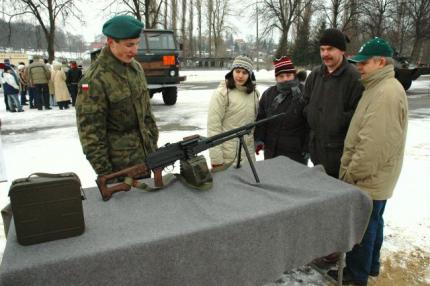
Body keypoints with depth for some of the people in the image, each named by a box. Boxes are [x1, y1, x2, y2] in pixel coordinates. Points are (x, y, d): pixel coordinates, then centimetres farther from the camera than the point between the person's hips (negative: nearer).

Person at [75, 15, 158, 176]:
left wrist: (153, 143, 12)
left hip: (145, 155, 7)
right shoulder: (95, 79, -18)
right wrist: (104, 173, -15)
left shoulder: (136, 67, 4)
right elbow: (90, 131, -17)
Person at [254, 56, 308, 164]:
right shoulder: (268, 94, 4)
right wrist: (259, 139, 2)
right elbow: (261, 118, 10)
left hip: (296, 153, -5)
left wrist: (307, 148, -11)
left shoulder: (304, 94, -12)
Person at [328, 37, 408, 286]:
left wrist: (352, 174, -18)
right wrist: (352, 170, 17)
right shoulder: (380, 88, 11)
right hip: (375, 177, 10)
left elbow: (374, 144, -27)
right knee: (372, 222, 21)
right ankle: (370, 265, 38)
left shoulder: (387, 92, -22)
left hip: (369, 180, -10)